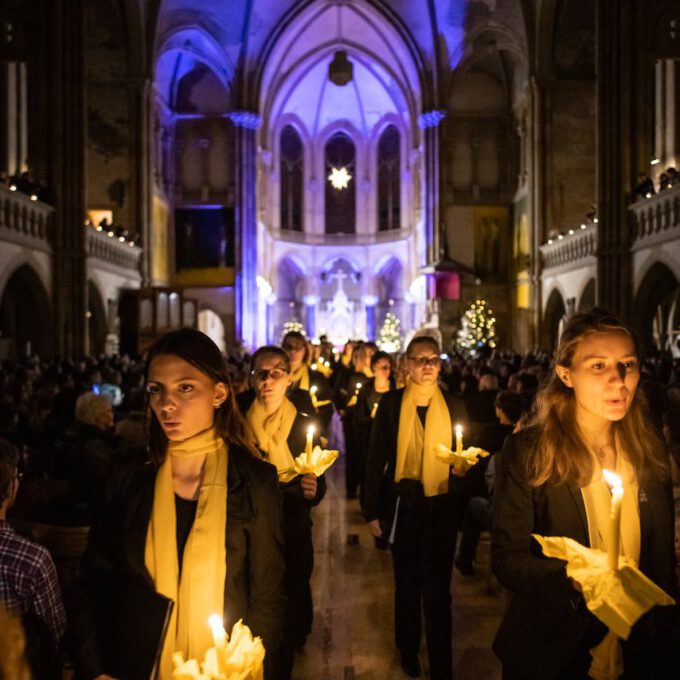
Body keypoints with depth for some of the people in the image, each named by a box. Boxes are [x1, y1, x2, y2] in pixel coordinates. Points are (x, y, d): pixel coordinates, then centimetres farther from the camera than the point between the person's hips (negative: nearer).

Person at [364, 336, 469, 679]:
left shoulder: (454, 406, 1)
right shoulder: (391, 403, -3)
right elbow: (376, 458, -2)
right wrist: (372, 510, -3)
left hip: (442, 507, 0)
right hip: (403, 505, 0)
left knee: (437, 587, 6)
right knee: (406, 583, 16)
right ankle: (408, 651, 36)